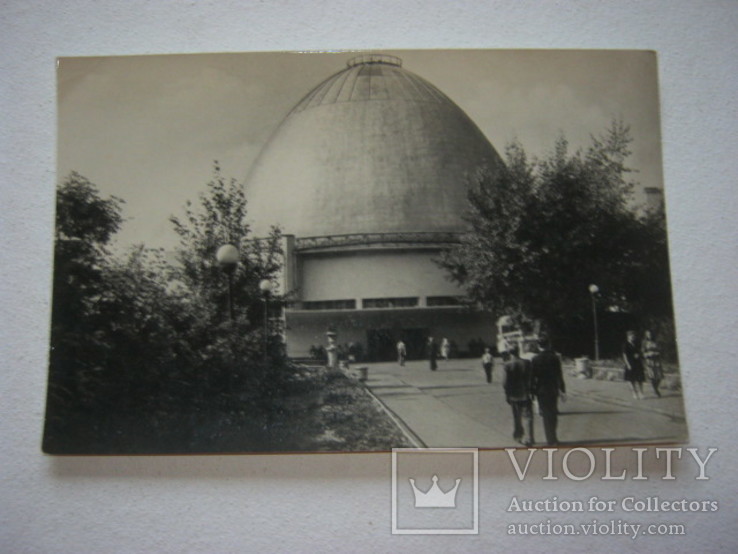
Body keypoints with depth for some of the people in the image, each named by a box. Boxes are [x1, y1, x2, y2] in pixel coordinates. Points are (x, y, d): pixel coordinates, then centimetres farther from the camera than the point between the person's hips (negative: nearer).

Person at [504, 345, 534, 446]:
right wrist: (531, 391, 7)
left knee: (516, 417, 16)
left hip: (513, 395, 0)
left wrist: (506, 394, -1)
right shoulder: (527, 363, -7)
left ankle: (518, 436, 26)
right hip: (525, 394, 0)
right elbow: (530, 378, -3)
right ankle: (527, 438, -4)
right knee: (527, 416, 4)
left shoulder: (508, 365, -12)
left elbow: (506, 381, -10)